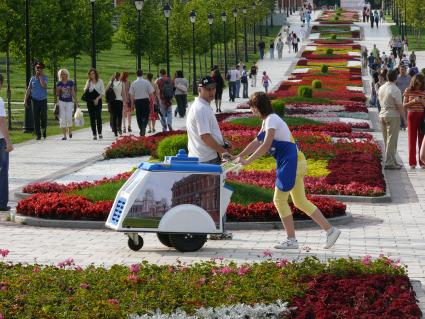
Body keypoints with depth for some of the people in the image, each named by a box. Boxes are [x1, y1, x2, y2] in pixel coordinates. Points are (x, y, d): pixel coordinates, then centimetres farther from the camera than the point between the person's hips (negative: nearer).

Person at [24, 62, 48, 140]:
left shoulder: (45, 78, 0)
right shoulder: (33, 78, 6)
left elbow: (44, 85, -21)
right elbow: (28, 90, 10)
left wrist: (40, 76, -14)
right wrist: (25, 100, 6)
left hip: (43, 100, -1)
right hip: (35, 101, 1)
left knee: (43, 117, -3)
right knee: (36, 118, -2)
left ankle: (44, 131, 23)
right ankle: (38, 135, 2)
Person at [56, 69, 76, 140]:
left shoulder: (71, 82, 1)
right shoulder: (59, 83, 2)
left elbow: (73, 92, 7)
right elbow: (57, 94, 3)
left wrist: (76, 101, 5)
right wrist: (58, 90, -15)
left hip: (69, 102, -1)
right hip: (61, 102, 1)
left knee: (69, 117, -11)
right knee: (62, 118, -2)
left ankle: (70, 131, 19)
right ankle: (64, 135, 3)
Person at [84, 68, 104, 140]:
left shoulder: (100, 81, 4)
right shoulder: (88, 82, 11)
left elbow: (103, 92, 1)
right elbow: (85, 91, 10)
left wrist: (97, 98, -10)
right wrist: (87, 86, -10)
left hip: (98, 101, -2)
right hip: (90, 101, 2)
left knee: (98, 116, -12)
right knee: (92, 118, 0)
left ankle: (100, 133, -4)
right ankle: (94, 134, 4)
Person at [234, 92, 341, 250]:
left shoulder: (272, 120, -14)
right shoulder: (267, 120, 17)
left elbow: (265, 146, -22)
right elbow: (256, 142, 23)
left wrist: (247, 161, -20)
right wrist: (238, 157, 18)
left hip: (291, 162, -10)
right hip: (296, 162, 10)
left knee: (279, 200, -2)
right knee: (301, 202, 12)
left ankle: (291, 240, 4)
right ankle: (330, 230, 12)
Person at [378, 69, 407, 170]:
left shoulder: (381, 88, 6)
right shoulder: (395, 90, -17)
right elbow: (400, 106, -15)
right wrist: (404, 119, -8)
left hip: (382, 115, 8)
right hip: (393, 116, -8)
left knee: (387, 141, 14)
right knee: (392, 141, -3)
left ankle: (392, 161, 22)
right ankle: (389, 163, -3)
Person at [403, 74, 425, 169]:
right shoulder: (408, 91, 0)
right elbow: (404, 105, 0)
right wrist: (412, 102, -16)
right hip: (412, 115, -1)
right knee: (412, 139, 2)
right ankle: (412, 163, 7)